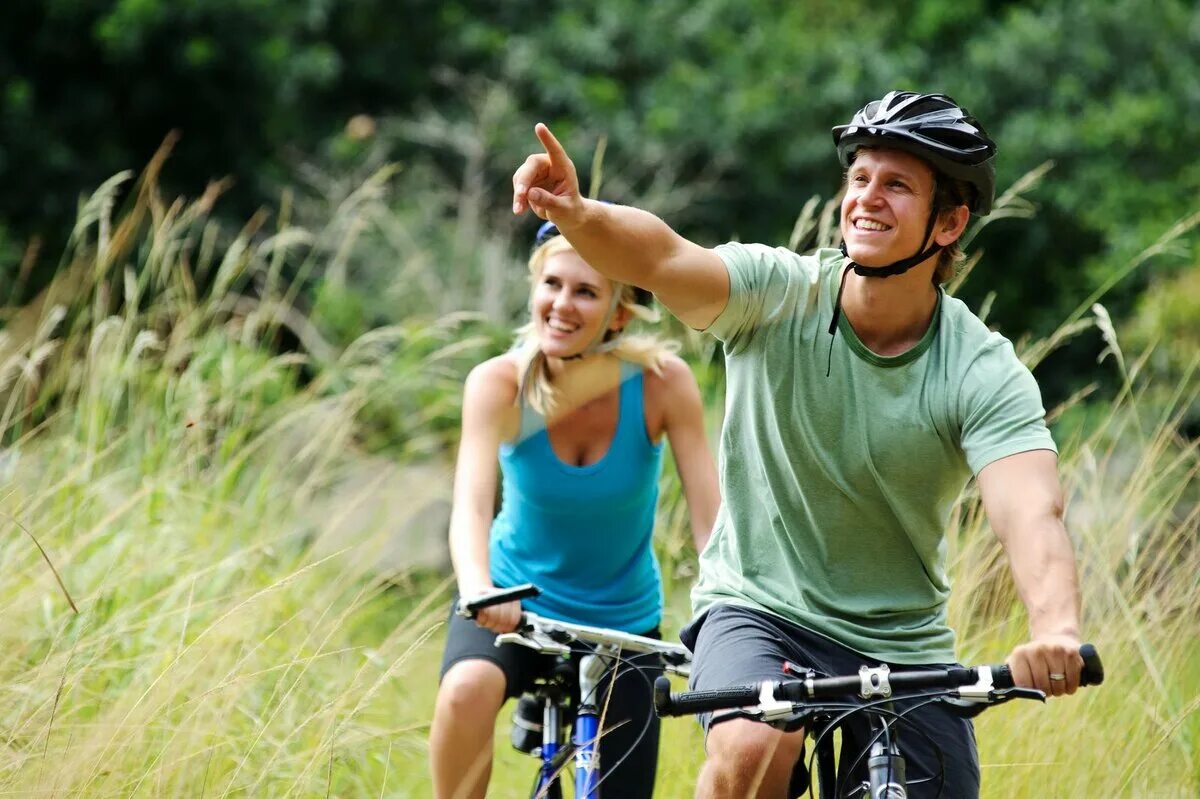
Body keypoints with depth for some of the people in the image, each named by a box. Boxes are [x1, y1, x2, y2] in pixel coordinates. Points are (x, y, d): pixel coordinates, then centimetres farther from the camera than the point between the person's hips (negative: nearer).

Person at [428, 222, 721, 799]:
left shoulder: (661, 383, -19)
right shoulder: (499, 384, -18)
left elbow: (710, 520, -20)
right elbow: (470, 503, -32)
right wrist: (476, 587, -52)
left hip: (623, 621, 1)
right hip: (514, 605, -1)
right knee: (468, 687, -34)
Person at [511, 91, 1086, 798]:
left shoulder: (986, 373, -13)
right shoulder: (782, 295, -12)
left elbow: (1032, 514, -28)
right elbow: (661, 259, -30)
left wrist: (1057, 632, -49)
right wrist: (575, 214, -53)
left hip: (903, 643, 2)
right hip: (760, 607, -2)